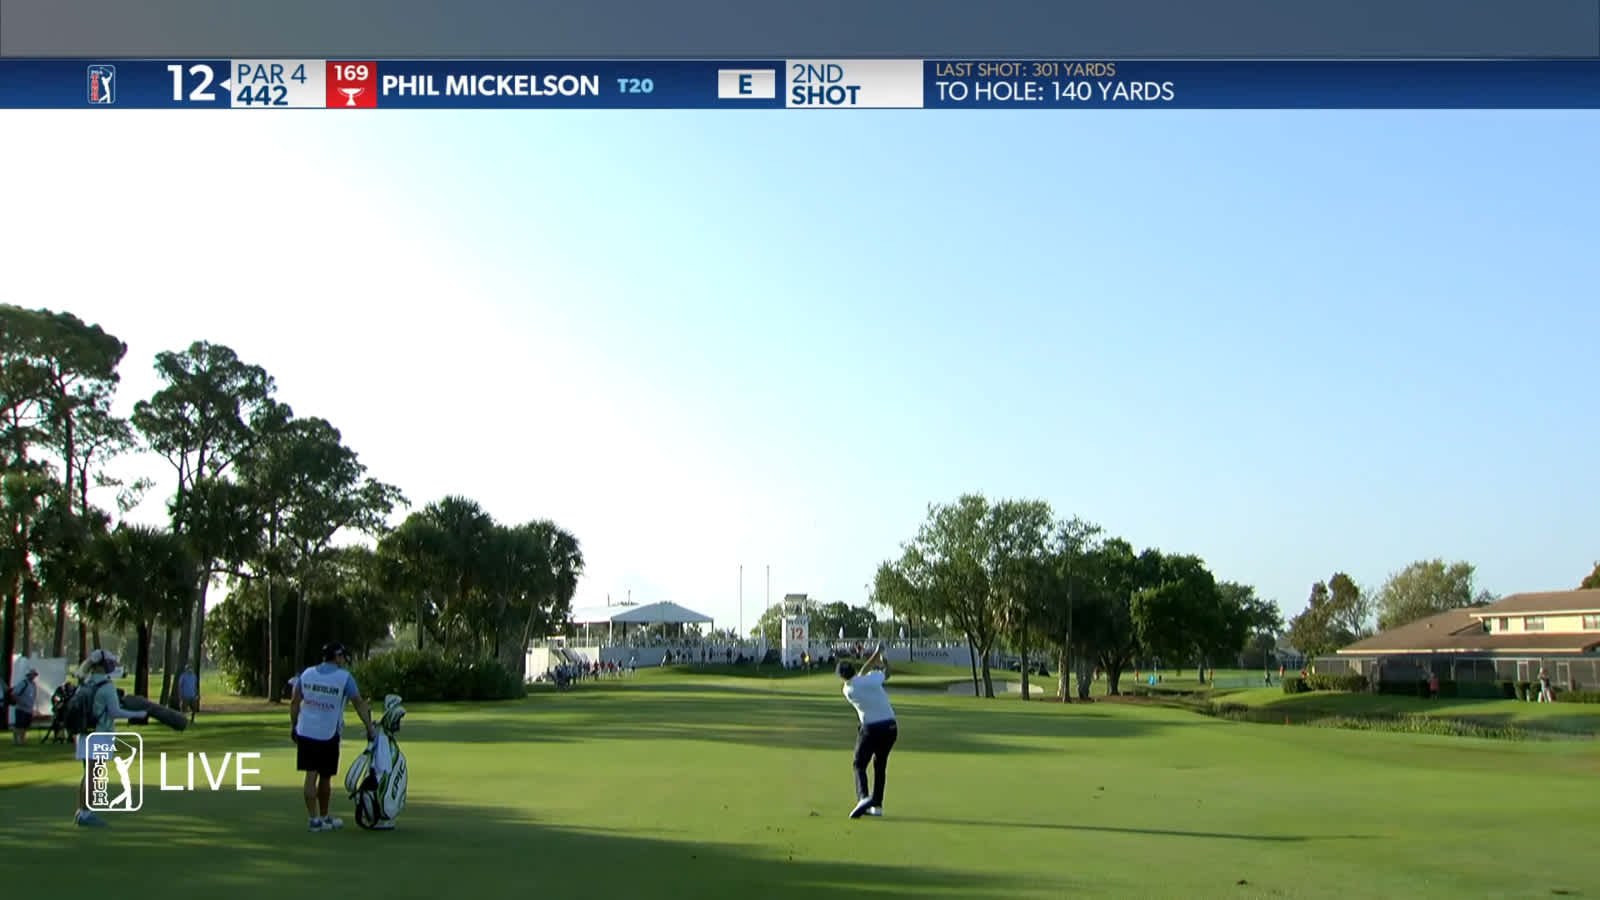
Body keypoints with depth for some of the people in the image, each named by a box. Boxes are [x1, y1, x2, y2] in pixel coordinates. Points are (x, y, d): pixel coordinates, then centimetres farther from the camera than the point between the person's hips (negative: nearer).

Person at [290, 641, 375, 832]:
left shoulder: (307, 674, 4)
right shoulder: (344, 677, -7)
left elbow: (294, 703, 8)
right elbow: (359, 704, -5)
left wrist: (293, 725, 17)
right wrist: (369, 727, 0)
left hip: (305, 732, 3)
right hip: (328, 734, -3)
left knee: (311, 775, 4)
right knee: (325, 777, 10)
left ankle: (315, 819, 0)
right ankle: (323, 817, 24)